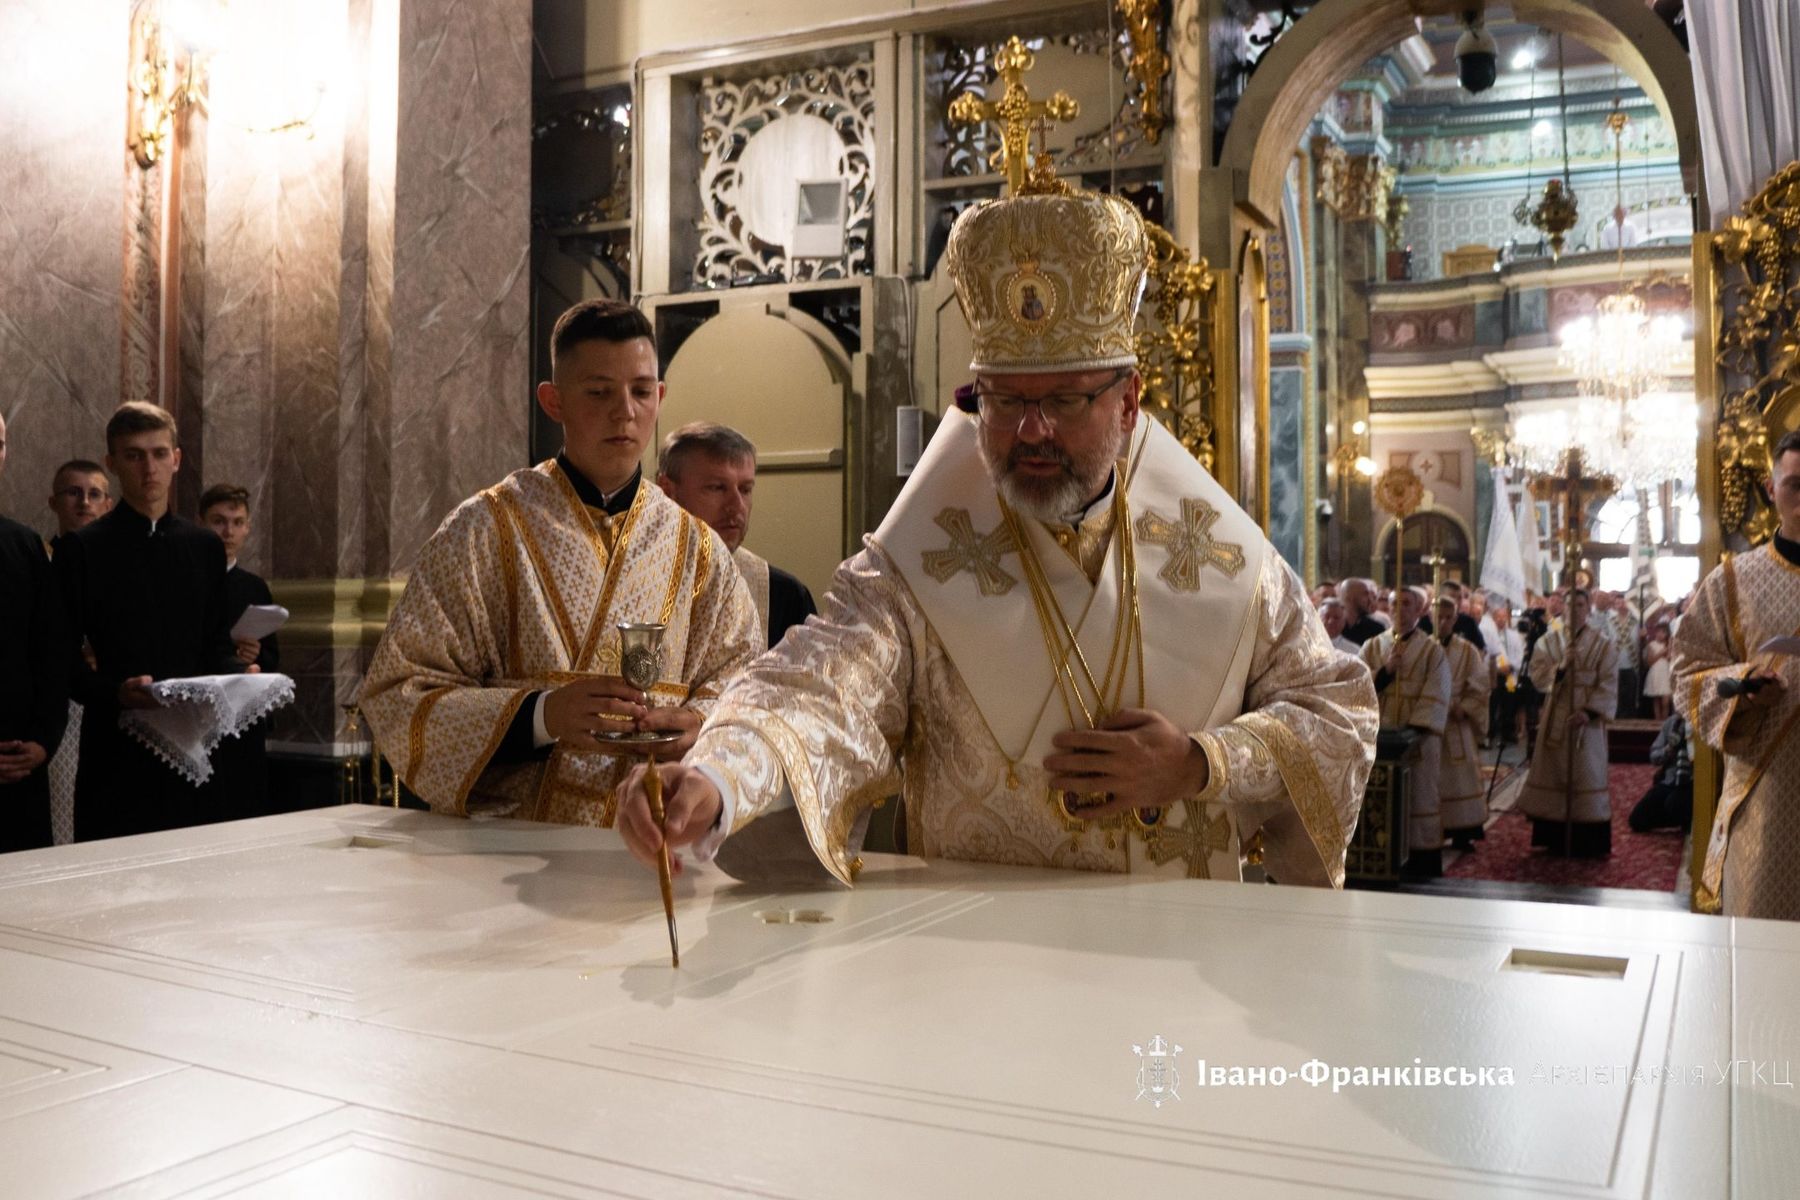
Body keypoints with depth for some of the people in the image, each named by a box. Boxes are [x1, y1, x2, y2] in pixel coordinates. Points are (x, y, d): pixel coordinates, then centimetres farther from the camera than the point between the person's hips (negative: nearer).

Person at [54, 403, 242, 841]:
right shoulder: (82, 548, 0)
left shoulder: (205, 546, 12)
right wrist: (114, 692, -20)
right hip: (116, 749, -3)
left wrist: (239, 675, -5)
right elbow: (65, 657, -3)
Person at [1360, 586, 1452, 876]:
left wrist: (1413, 732, -18)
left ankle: (1422, 871, 6)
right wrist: (1385, 670, -15)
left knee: (1419, 803, 0)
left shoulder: (1432, 651, 2)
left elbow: (1435, 698, -7)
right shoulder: (1372, 646, 11)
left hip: (1418, 741, -2)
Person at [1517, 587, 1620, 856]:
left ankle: (1590, 843, 6)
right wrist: (1561, 667, -22)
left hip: (1587, 721, -2)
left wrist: (1589, 711, -18)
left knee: (1587, 779, 0)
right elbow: (1538, 677, -4)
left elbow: (1608, 686, -5)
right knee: (1553, 777, 5)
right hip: (1555, 720, 2)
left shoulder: (1604, 645, 0)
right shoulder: (1547, 642, 6)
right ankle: (1556, 840, 14)